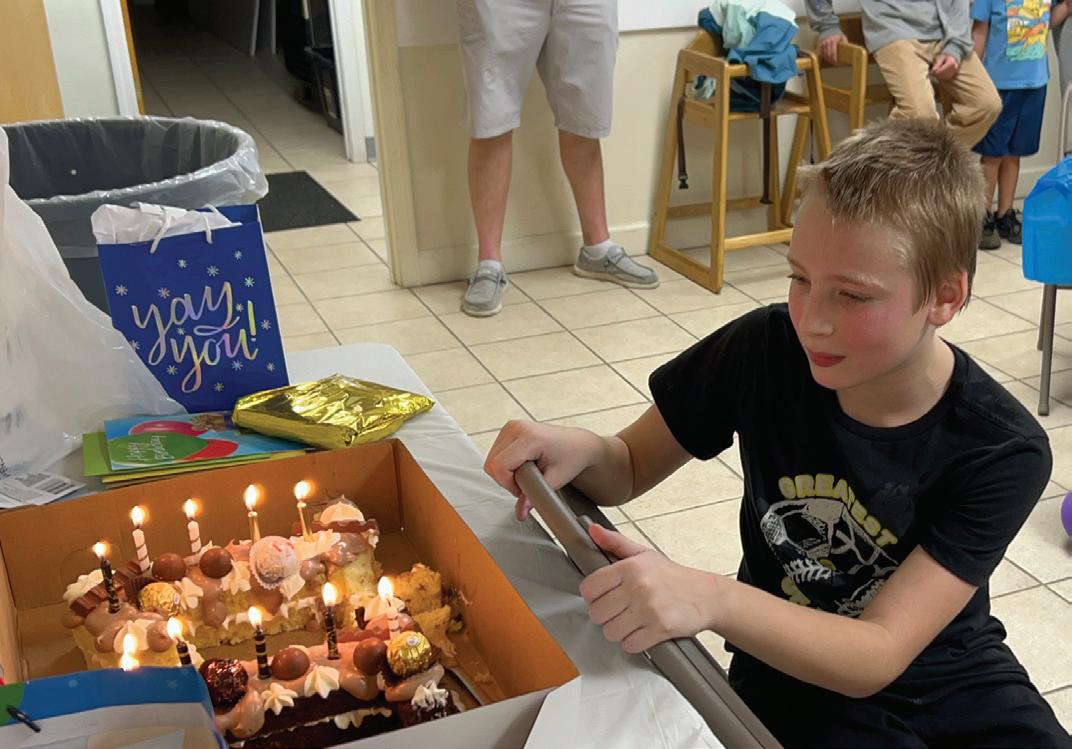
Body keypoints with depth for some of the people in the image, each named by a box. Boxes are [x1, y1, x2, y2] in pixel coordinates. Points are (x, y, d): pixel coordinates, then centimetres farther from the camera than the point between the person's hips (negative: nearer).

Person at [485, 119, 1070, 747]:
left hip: (955, 678, 1)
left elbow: (878, 656, -26)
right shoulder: (765, 349, -18)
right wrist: (579, 451, -28)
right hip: (796, 679, 0)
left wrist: (712, 599, -43)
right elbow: (630, 467, -4)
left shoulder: (1003, 452, -21)